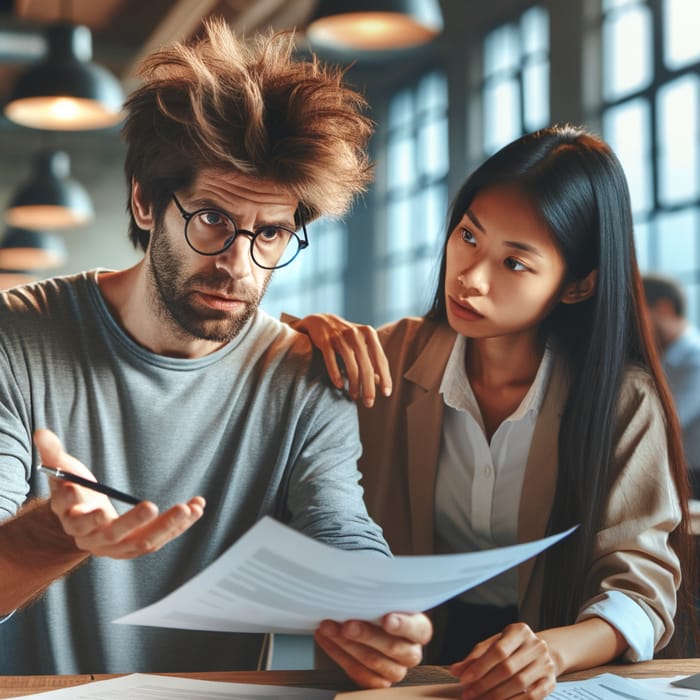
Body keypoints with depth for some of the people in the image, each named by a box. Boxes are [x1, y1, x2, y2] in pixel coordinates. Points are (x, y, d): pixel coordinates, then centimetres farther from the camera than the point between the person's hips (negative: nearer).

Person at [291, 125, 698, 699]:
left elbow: (642, 583, -11)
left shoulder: (624, 399, -9)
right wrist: (309, 330, -20)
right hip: (414, 648, -1)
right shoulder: (396, 356, -3)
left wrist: (555, 649, -31)